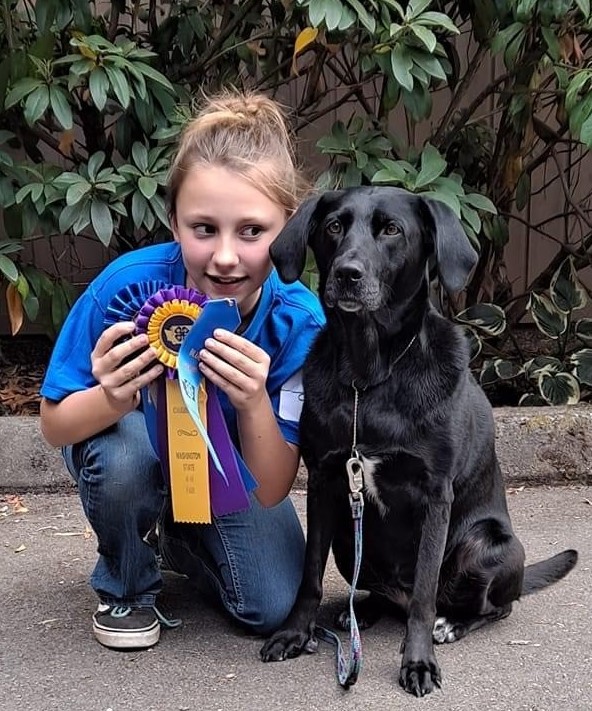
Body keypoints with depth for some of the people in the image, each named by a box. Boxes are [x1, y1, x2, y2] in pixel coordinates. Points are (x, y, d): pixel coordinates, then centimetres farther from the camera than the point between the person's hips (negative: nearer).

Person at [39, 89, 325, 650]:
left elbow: (270, 492, -26)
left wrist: (253, 404, -47)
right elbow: (55, 425, -21)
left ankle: (181, 537, 19)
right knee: (122, 454, -37)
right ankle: (125, 588, -2)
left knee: (273, 608, -15)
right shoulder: (127, 284, -34)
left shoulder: (298, 321, -30)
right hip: (134, 438, -1)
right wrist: (112, 398, -45)